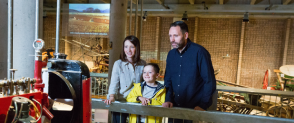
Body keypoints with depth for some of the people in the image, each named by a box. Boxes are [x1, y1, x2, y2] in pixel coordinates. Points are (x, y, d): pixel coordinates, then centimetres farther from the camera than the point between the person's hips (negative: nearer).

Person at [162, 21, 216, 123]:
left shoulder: (199, 52, -15)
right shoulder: (171, 54, 4)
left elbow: (210, 81, -13)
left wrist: (203, 105, -13)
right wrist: (168, 99, -2)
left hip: (195, 109, -5)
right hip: (175, 107, 6)